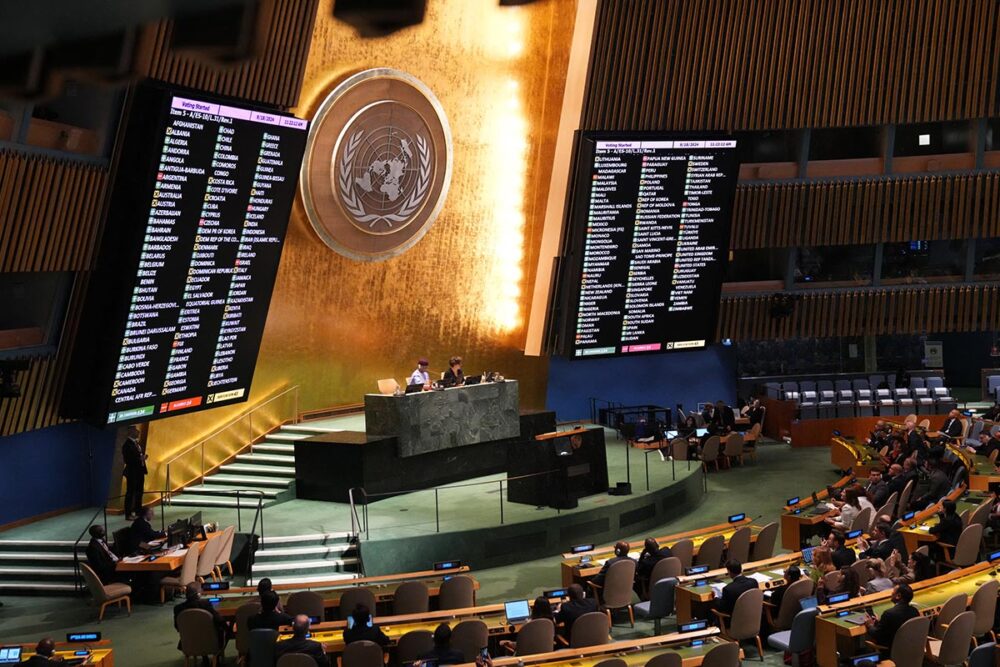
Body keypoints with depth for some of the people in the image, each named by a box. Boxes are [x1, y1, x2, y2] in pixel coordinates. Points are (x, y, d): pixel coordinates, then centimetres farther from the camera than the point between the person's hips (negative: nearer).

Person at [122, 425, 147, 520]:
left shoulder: (136, 443, 12)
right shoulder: (127, 444, -14)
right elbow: (127, 459, -19)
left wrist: (143, 457, -2)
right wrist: (140, 458, -23)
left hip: (140, 471, 9)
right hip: (132, 472, -9)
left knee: (139, 492, 14)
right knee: (130, 493, -3)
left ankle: (138, 512, 24)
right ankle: (128, 514, 2)